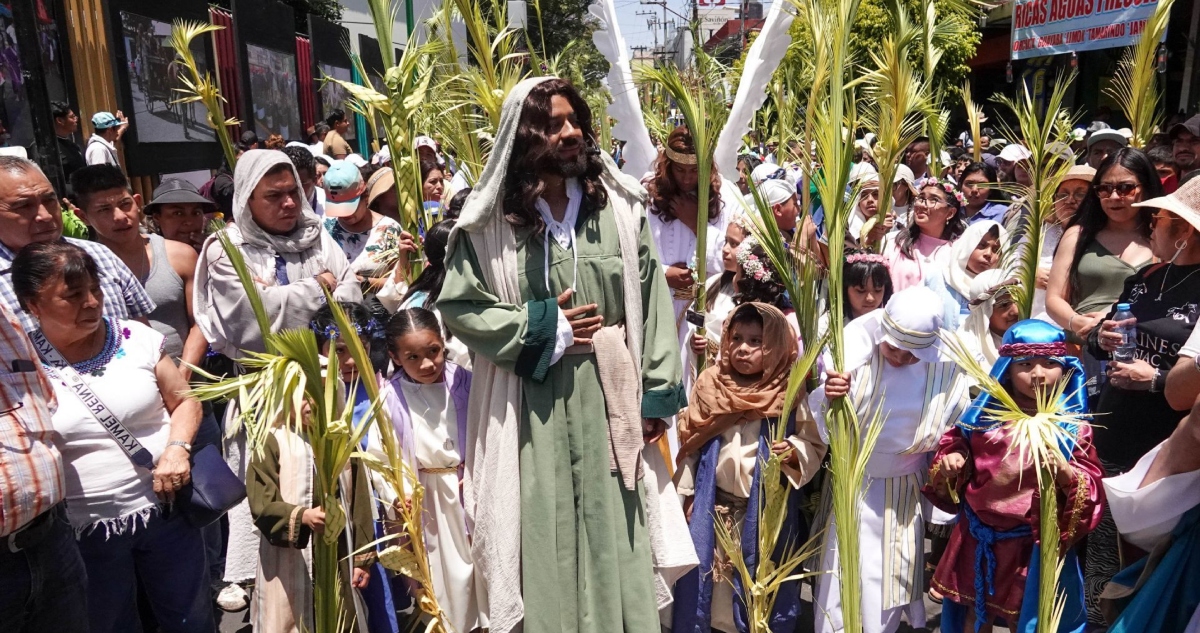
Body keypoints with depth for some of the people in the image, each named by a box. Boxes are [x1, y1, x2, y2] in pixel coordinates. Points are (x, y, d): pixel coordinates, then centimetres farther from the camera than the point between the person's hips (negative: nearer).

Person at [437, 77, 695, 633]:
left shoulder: (619, 205, 2)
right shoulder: (489, 219, -3)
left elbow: (651, 299, 0)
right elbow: (457, 305, -1)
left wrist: (658, 394, -2)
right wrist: (542, 327, -8)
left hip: (611, 398, 2)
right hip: (532, 407, -1)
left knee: (616, 547, 10)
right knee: (546, 548, 10)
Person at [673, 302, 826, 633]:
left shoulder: (790, 395, -7)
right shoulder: (709, 385, -2)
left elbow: (815, 446, -3)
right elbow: (688, 442, 4)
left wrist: (793, 452, -24)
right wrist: (686, 492, 5)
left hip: (768, 508, -1)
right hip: (714, 505, 2)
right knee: (705, 576, 10)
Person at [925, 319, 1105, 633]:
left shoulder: (1072, 427, -9)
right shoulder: (983, 415, -3)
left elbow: (1092, 495, -11)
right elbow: (953, 447, 10)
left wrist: (1064, 471, -29)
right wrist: (949, 465, -11)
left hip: (1036, 549, -2)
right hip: (978, 543, 2)